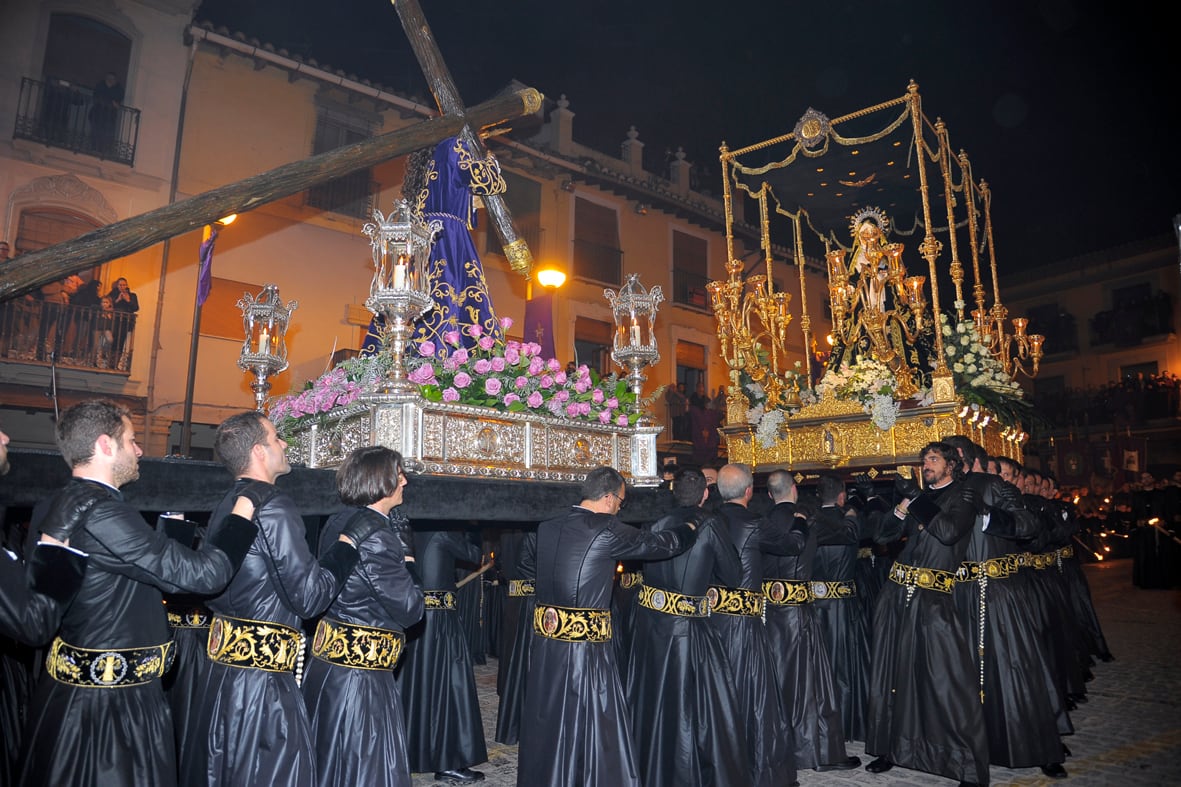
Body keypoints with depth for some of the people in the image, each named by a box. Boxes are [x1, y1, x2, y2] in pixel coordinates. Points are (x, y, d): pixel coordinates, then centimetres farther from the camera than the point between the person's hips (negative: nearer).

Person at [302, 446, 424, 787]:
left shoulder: (337, 523, 5)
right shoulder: (375, 536, -21)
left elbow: (407, 548, 16)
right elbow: (409, 609, -16)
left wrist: (394, 512, 8)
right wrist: (408, 569, -2)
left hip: (328, 662, 9)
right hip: (360, 673, -9)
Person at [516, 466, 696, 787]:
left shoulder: (547, 527, 5)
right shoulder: (606, 529, -12)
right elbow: (662, 544, -4)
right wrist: (692, 527, 17)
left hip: (546, 639, 6)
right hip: (586, 643, -6)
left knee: (546, 721, 18)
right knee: (591, 724, 7)